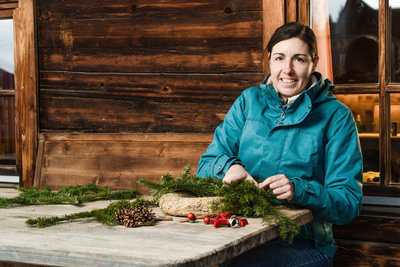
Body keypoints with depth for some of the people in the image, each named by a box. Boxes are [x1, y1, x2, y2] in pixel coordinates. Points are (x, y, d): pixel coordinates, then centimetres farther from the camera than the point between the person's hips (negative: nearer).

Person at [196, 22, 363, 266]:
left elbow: (349, 203, -4)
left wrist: (299, 190, -23)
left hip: (304, 244, -3)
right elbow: (206, 165, 10)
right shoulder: (249, 101, 12)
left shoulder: (336, 116, 2)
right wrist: (229, 166, -14)